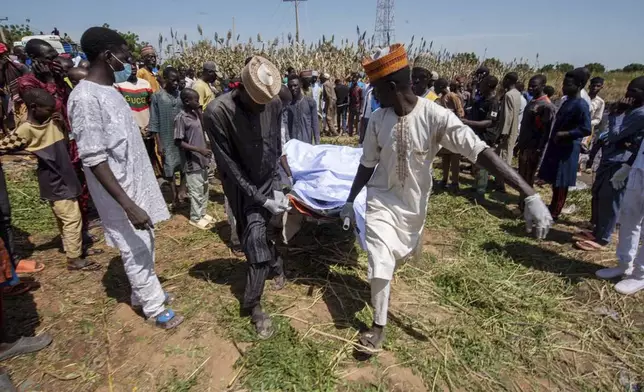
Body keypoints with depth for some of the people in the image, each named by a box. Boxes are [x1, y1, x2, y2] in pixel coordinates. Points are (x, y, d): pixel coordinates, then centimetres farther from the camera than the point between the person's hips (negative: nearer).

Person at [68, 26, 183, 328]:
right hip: (119, 194, -9)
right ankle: (155, 307, 24)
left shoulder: (111, 91, 7)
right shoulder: (86, 98, -21)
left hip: (136, 184, 9)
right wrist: (129, 205, -28)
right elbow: (93, 159, -24)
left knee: (145, 246, 20)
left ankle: (143, 294, 40)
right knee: (136, 251, 6)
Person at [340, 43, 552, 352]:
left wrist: (530, 195, -37)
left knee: (403, 253, 22)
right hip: (381, 199, 0)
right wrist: (350, 201, 5)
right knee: (380, 263, -6)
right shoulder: (378, 120, -14)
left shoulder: (435, 116, -23)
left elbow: (480, 152, -30)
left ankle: (384, 272, 59)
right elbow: (367, 164, -1)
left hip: (414, 202, 0)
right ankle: (379, 325, 16)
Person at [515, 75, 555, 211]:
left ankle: (524, 205, 7)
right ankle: (522, 202, 26)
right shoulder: (532, 102, 13)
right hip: (524, 145, 9)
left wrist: (539, 150, -21)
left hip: (533, 148, -9)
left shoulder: (547, 106, -14)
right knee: (522, 176, 15)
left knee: (528, 179, -2)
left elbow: (546, 130, -18)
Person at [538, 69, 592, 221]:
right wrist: (553, 138, 14)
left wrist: (564, 134, -19)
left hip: (568, 149, -8)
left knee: (561, 183, 0)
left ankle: (554, 214, 9)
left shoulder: (581, 105, -15)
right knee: (554, 181, 16)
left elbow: (586, 129, -21)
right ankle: (552, 208, 29)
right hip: (556, 146, 9)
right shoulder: (567, 101, 12)